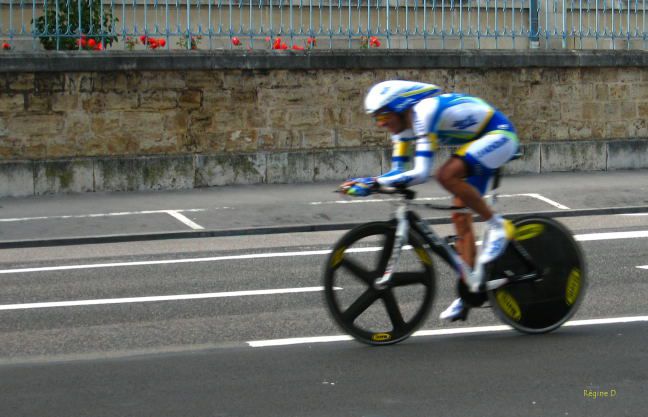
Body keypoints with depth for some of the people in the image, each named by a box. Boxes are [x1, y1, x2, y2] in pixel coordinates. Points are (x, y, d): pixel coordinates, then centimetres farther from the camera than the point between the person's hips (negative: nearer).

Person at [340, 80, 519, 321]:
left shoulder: (425, 113, -29)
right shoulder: (405, 123, -1)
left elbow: (420, 173, -35)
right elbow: (399, 172, 1)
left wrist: (373, 182, -36)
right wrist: (366, 184, -14)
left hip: (500, 135, -10)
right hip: (478, 141, 10)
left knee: (446, 175, -31)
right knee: (460, 218, 4)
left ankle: (497, 226, -16)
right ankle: (468, 293, 9)